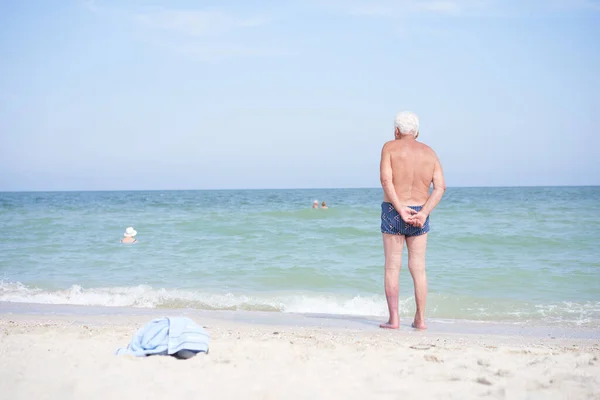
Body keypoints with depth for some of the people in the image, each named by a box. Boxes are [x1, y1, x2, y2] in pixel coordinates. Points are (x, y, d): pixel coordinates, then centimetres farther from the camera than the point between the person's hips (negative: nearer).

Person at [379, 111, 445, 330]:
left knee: (392, 267, 3)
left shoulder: (390, 147, -3)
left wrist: (401, 210, -15)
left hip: (393, 212, -3)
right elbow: (440, 187, -3)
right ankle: (420, 319, 11)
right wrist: (423, 214, -10)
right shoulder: (429, 153, 7)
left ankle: (393, 318, 1)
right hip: (419, 214, 3)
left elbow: (386, 180, -15)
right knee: (418, 268, 9)